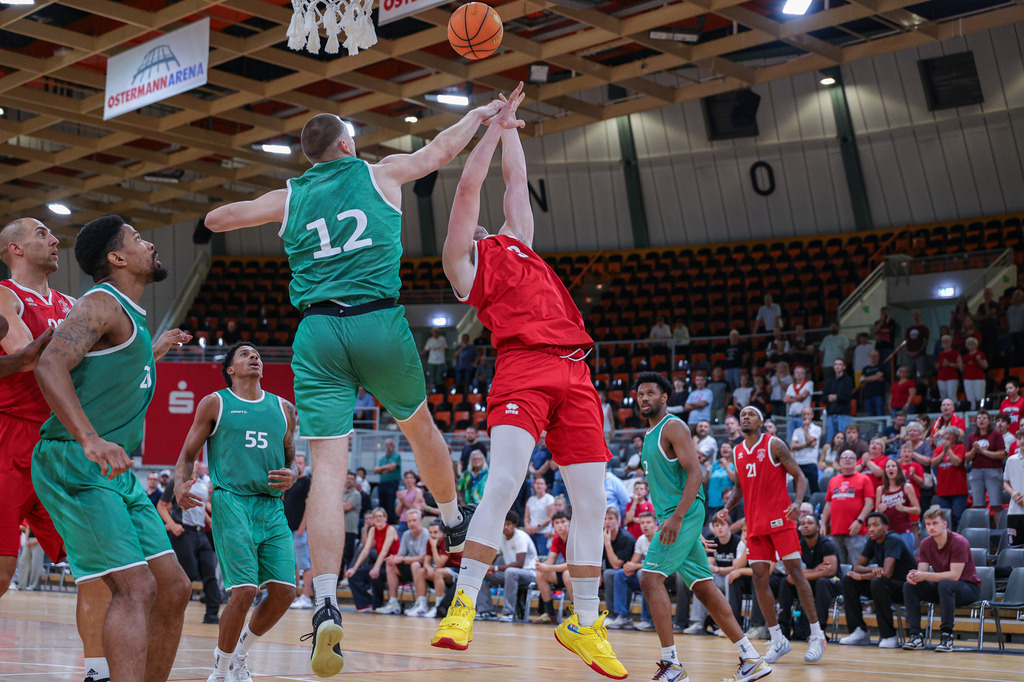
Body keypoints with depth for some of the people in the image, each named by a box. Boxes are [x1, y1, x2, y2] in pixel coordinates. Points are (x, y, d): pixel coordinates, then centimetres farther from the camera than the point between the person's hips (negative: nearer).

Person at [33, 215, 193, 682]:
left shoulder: (129, 315, 20)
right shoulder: (103, 304, -10)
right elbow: (50, 366, -26)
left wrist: (154, 352, 39)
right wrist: (89, 440, -37)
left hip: (114, 471, 10)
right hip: (72, 464, -10)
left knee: (174, 588, 6)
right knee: (135, 588, -20)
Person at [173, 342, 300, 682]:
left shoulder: (283, 409, 17)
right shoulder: (214, 404, 7)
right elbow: (187, 455, 7)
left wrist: (291, 475, 1)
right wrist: (180, 485, -13)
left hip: (273, 506, 4)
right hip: (232, 501, -4)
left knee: (284, 592, -5)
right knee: (245, 591, -16)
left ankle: (240, 650, 23)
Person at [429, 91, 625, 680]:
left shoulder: (518, 242, 31)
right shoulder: (462, 259, 16)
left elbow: (516, 179, 36)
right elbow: (469, 186, 11)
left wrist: (511, 125, 47)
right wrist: (496, 126, 19)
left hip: (575, 372, 6)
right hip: (523, 368, -5)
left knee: (592, 501, 1)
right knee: (504, 481, -23)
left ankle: (585, 623, 12)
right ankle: (464, 606, -13)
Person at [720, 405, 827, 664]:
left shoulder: (774, 445, -4)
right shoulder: (738, 452, 13)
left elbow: (799, 476, -6)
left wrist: (797, 502, -23)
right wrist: (728, 508, 6)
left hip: (780, 519, -5)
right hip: (755, 523, 6)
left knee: (795, 572, -7)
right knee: (759, 578, 0)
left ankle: (817, 635, 1)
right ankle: (778, 640, 9)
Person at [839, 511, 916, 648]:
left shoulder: (893, 540, -19)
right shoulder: (873, 541, 5)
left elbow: (887, 573, -29)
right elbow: (857, 567, 7)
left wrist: (862, 576, -14)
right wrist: (872, 570, -16)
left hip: (906, 587, -8)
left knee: (878, 582, -37)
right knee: (848, 580, -4)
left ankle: (888, 636, -26)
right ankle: (859, 632, -7)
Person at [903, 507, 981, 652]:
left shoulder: (959, 542, -19)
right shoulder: (925, 544, 0)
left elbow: (954, 575, -27)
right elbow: (923, 572, -4)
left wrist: (926, 576, -33)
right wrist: (913, 575, -28)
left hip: (969, 587, -6)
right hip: (941, 587, 6)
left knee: (945, 585, -38)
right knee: (909, 586, -15)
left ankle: (947, 635, -30)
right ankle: (916, 636, -19)